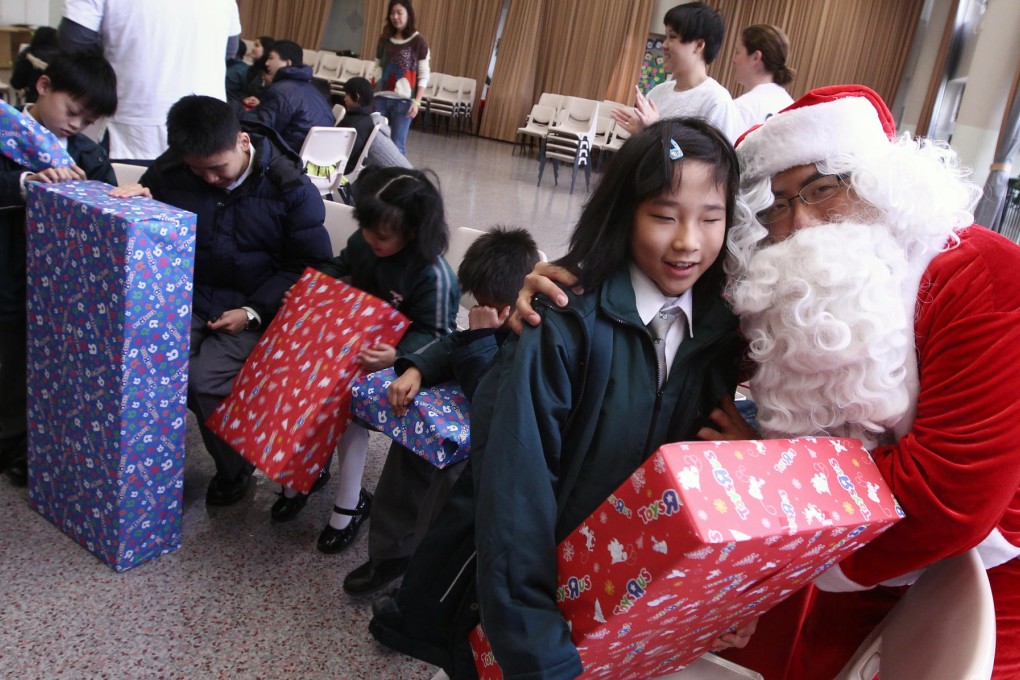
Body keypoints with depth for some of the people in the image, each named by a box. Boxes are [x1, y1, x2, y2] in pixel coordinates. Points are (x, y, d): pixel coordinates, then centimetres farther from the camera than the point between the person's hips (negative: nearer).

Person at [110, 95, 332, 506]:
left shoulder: (289, 187, -9)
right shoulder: (169, 171, 0)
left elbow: (311, 264, -6)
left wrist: (253, 312, -15)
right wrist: (137, 202, -11)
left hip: (254, 311, -3)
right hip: (186, 300, 4)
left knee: (203, 378, -25)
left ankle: (235, 469, 4)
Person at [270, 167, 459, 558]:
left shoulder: (433, 274, -23)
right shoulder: (363, 243, -3)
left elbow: (432, 333, -21)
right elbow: (340, 267, 18)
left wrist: (396, 357, -38)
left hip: (396, 360, -7)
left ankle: (349, 503, -6)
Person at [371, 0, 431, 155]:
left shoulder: (418, 42, -1)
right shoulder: (384, 39, 12)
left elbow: (423, 75, -3)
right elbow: (377, 68, 17)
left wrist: (417, 102, -11)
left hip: (403, 101, -4)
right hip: (381, 98, 4)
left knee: (397, 145, -4)